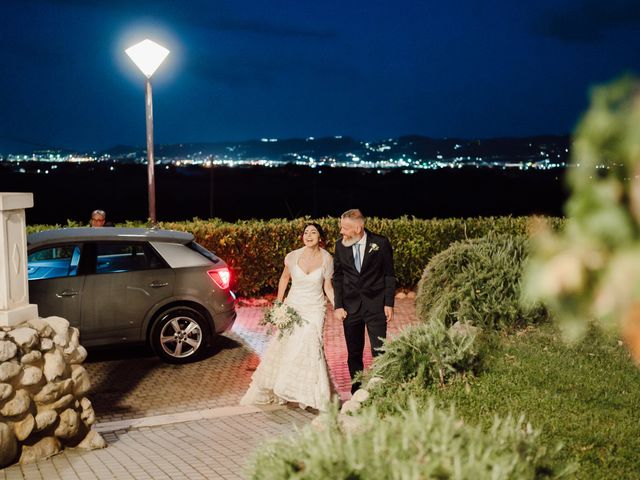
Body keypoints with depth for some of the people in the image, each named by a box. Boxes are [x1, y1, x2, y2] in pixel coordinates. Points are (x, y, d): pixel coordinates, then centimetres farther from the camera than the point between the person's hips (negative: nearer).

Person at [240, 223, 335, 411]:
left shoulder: (326, 259, -8)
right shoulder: (293, 256, -8)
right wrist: (278, 303, 7)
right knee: (280, 344, 7)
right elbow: (285, 278, 9)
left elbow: (327, 287, 1)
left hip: (315, 309, -2)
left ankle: (313, 395, 0)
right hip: (293, 306, 2)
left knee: (310, 344, -17)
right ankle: (266, 390, 25)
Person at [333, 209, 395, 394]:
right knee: (353, 354, 8)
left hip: (376, 305, -3)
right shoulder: (340, 245, 2)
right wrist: (338, 306, 2)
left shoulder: (380, 243, -6)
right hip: (350, 307, 3)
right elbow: (337, 277, 8)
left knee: (379, 351, -4)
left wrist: (389, 303, -4)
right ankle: (357, 391, 18)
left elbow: (389, 275, 0)